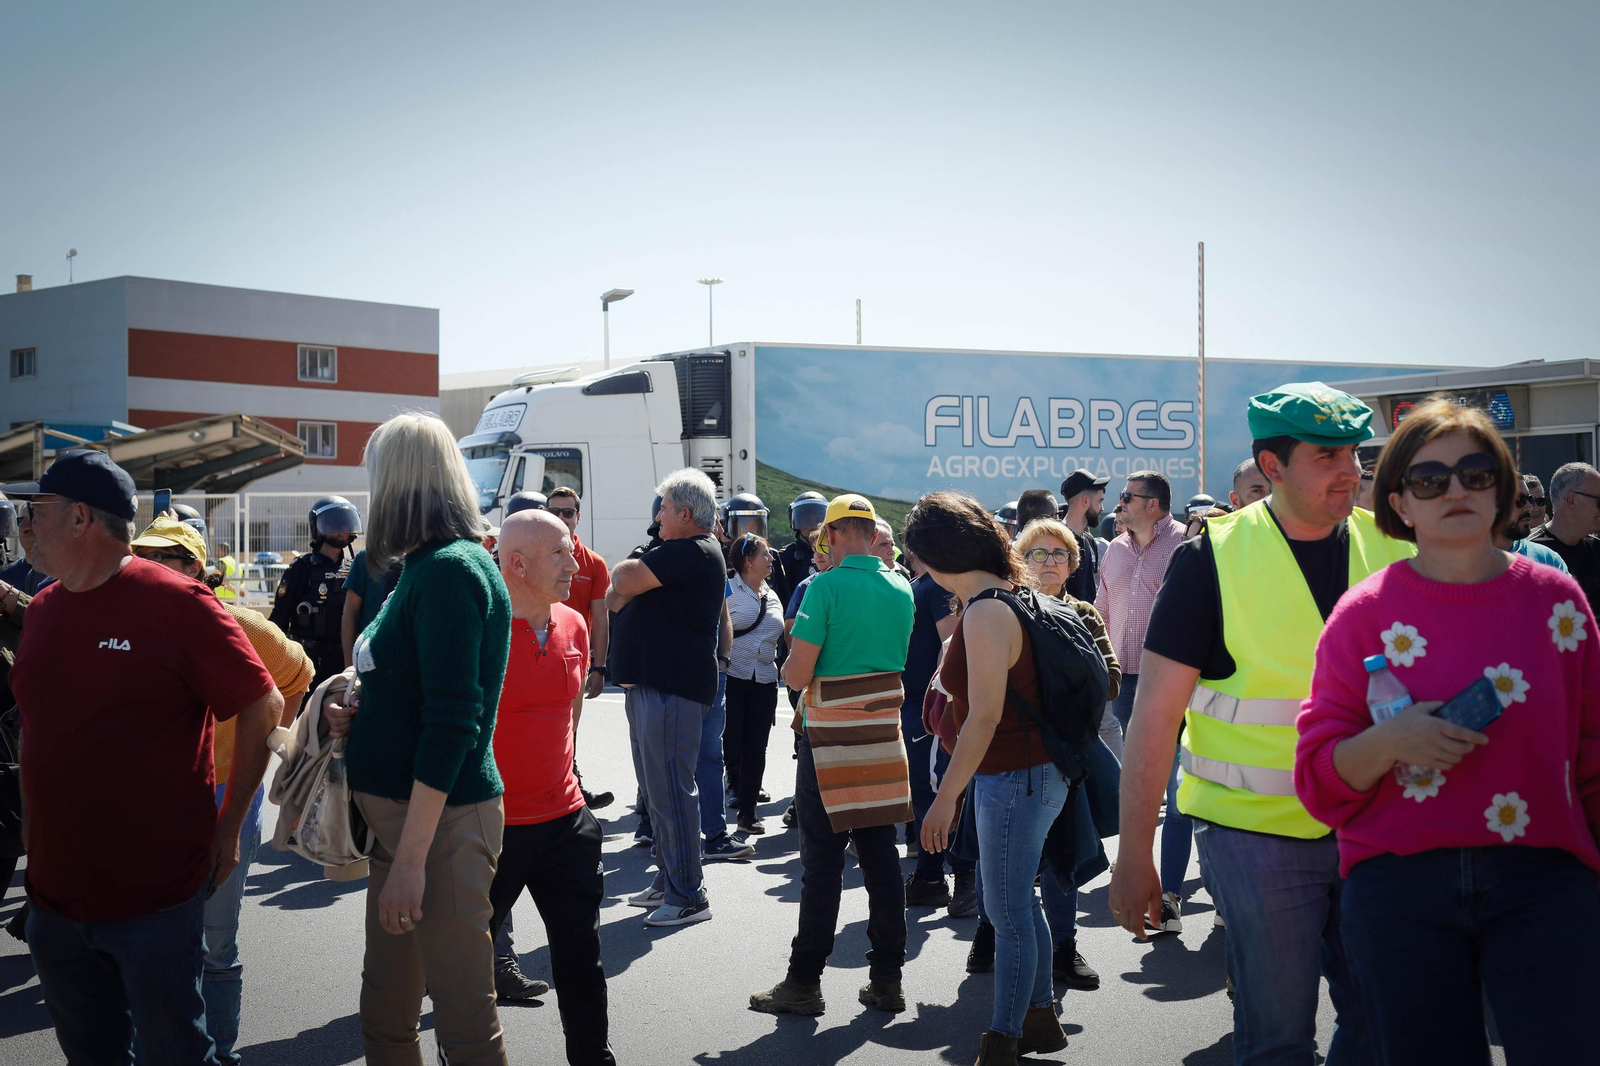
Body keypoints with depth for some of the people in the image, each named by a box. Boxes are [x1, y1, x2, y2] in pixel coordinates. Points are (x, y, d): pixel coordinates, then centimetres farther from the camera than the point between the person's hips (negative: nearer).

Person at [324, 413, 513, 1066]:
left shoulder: (451, 571, -16)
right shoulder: (429, 566, 13)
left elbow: (452, 722, -22)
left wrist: (411, 857, -22)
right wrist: (359, 719, 6)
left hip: (443, 816, -10)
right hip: (398, 811, 10)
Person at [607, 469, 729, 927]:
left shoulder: (694, 553, -14)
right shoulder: (679, 554, 20)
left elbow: (624, 582, -18)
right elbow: (615, 599, 18)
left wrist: (624, 573, 3)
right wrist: (626, 581, -3)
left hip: (671, 692, -11)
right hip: (649, 685, 11)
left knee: (671, 792, -8)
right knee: (658, 791, 17)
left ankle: (688, 897, -2)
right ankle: (668, 881, 27)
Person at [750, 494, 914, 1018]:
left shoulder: (827, 586, -13)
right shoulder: (901, 588, 5)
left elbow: (796, 675, -15)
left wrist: (789, 665, 7)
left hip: (831, 739, -5)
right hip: (884, 736, 5)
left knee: (822, 862, 1)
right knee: (881, 856, 10)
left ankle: (804, 982, 10)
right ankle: (886, 979, 17)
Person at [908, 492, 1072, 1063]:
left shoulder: (985, 613, -20)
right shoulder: (1003, 597, 9)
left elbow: (984, 717, -24)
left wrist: (945, 797, -21)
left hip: (1017, 777, -10)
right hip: (1027, 773, 10)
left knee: (1008, 913, -1)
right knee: (1017, 900, 20)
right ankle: (1040, 1018, 33)